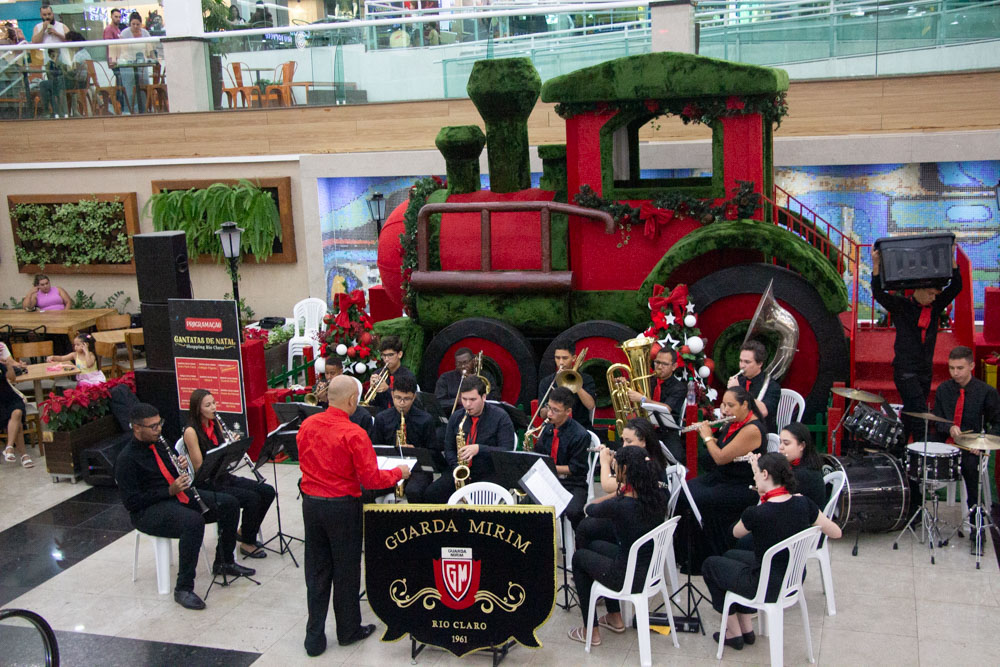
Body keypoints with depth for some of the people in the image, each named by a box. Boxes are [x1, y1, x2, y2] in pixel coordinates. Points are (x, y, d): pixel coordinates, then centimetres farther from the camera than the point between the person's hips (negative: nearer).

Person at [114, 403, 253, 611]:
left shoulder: (160, 444, 11)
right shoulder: (127, 459, -14)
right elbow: (131, 502, -18)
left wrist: (183, 467, -2)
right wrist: (169, 491, -21)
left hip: (180, 494, 9)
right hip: (149, 510, -8)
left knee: (229, 504, -3)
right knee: (193, 521, -37)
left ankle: (224, 562, 13)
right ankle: (183, 589, -28)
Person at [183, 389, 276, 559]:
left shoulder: (215, 424, 7)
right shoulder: (191, 431, -15)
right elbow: (199, 468, -18)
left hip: (223, 477, 7)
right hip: (207, 485, -7)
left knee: (267, 491, -6)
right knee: (252, 498, -24)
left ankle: (243, 531, 12)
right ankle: (247, 544, -4)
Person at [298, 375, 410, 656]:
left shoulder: (307, 425, -2)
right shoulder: (353, 434, -20)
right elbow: (371, 478, -18)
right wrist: (399, 472, -2)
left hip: (310, 503, 5)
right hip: (342, 507, -5)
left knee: (316, 570, 13)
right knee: (346, 570, 11)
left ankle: (314, 637, 17)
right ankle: (348, 630, 27)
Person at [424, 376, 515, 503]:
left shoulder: (500, 417, -6)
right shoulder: (456, 417, 8)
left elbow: (507, 450, -13)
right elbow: (449, 449, 15)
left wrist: (479, 449, -25)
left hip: (490, 473, -5)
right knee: (431, 494, -17)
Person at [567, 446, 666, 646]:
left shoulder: (620, 506, -29)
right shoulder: (658, 498, -9)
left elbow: (590, 509, -7)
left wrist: (617, 493, -4)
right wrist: (622, 493, -3)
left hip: (629, 578, -7)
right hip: (652, 571, 7)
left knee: (579, 557, 21)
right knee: (595, 545, 29)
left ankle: (591, 632, 26)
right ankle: (615, 618, 39)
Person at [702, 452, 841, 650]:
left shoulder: (755, 514, -27)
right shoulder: (803, 504, -13)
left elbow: (736, 533, -4)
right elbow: (836, 533, 1)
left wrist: (761, 501, -2)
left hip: (768, 589, -6)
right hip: (794, 583, 7)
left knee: (710, 565, 18)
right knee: (731, 555, 28)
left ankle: (734, 633, 25)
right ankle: (746, 629, 32)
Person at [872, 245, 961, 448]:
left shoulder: (935, 307, 9)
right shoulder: (901, 306, -4)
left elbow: (956, 287, 3)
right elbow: (878, 293, -18)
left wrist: (952, 259, -6)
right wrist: (876, 265, -30)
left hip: (925, 370, 6)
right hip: (905, 370, -6)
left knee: (910, 415, 10)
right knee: (920, 414, -13)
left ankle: (897, 453, 19)